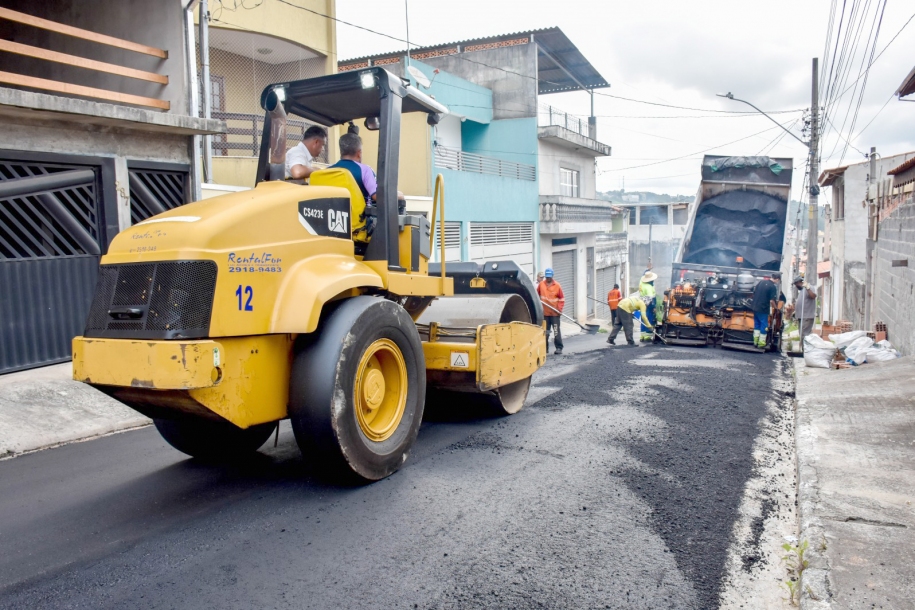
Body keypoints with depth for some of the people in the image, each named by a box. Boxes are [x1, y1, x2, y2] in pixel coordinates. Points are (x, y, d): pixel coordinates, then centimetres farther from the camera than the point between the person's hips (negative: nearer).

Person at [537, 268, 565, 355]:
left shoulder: (557, 285, -5)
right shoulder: (541, 284, 3)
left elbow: (562, 298, -2)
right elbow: (537, 293, 17)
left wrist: (559, 309, -9)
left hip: (555, 313, -3)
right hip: (544, 312, 3)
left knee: (556, 330, -4)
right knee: (545, 331, 11)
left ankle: (559, 348, 0)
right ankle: (545, 347, 19)